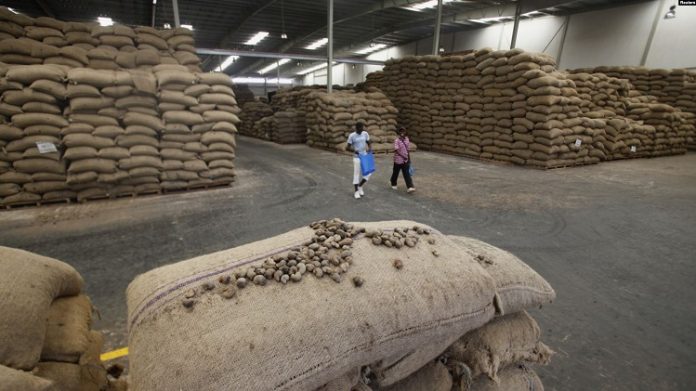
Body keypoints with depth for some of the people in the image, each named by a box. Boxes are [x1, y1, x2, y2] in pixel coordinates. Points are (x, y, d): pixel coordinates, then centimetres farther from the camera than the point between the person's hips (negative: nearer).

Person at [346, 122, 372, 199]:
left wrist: (370, 148, -11)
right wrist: (354, 150, -25)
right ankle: (356, 191, 9)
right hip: (357, 157, -4)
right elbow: (348, 147, -6)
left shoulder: (365, 134, 1)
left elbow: (368, 143, 11)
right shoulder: (352, 136, -10)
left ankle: (360, 186, 20)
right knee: (357, 173, -2)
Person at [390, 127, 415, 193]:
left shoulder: (406, 139, 4)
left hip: (405, 160, 4)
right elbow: (396, 150, -21)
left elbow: (407, 149, 13)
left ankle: (410, 187, -8)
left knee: (407, 174, -2)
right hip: (398, 160, -4)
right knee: (395, 173, 13)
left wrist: (409, 158, 15)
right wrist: (403, 157, -26)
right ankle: (393, 184, 35)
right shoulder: (397, 141, -14)